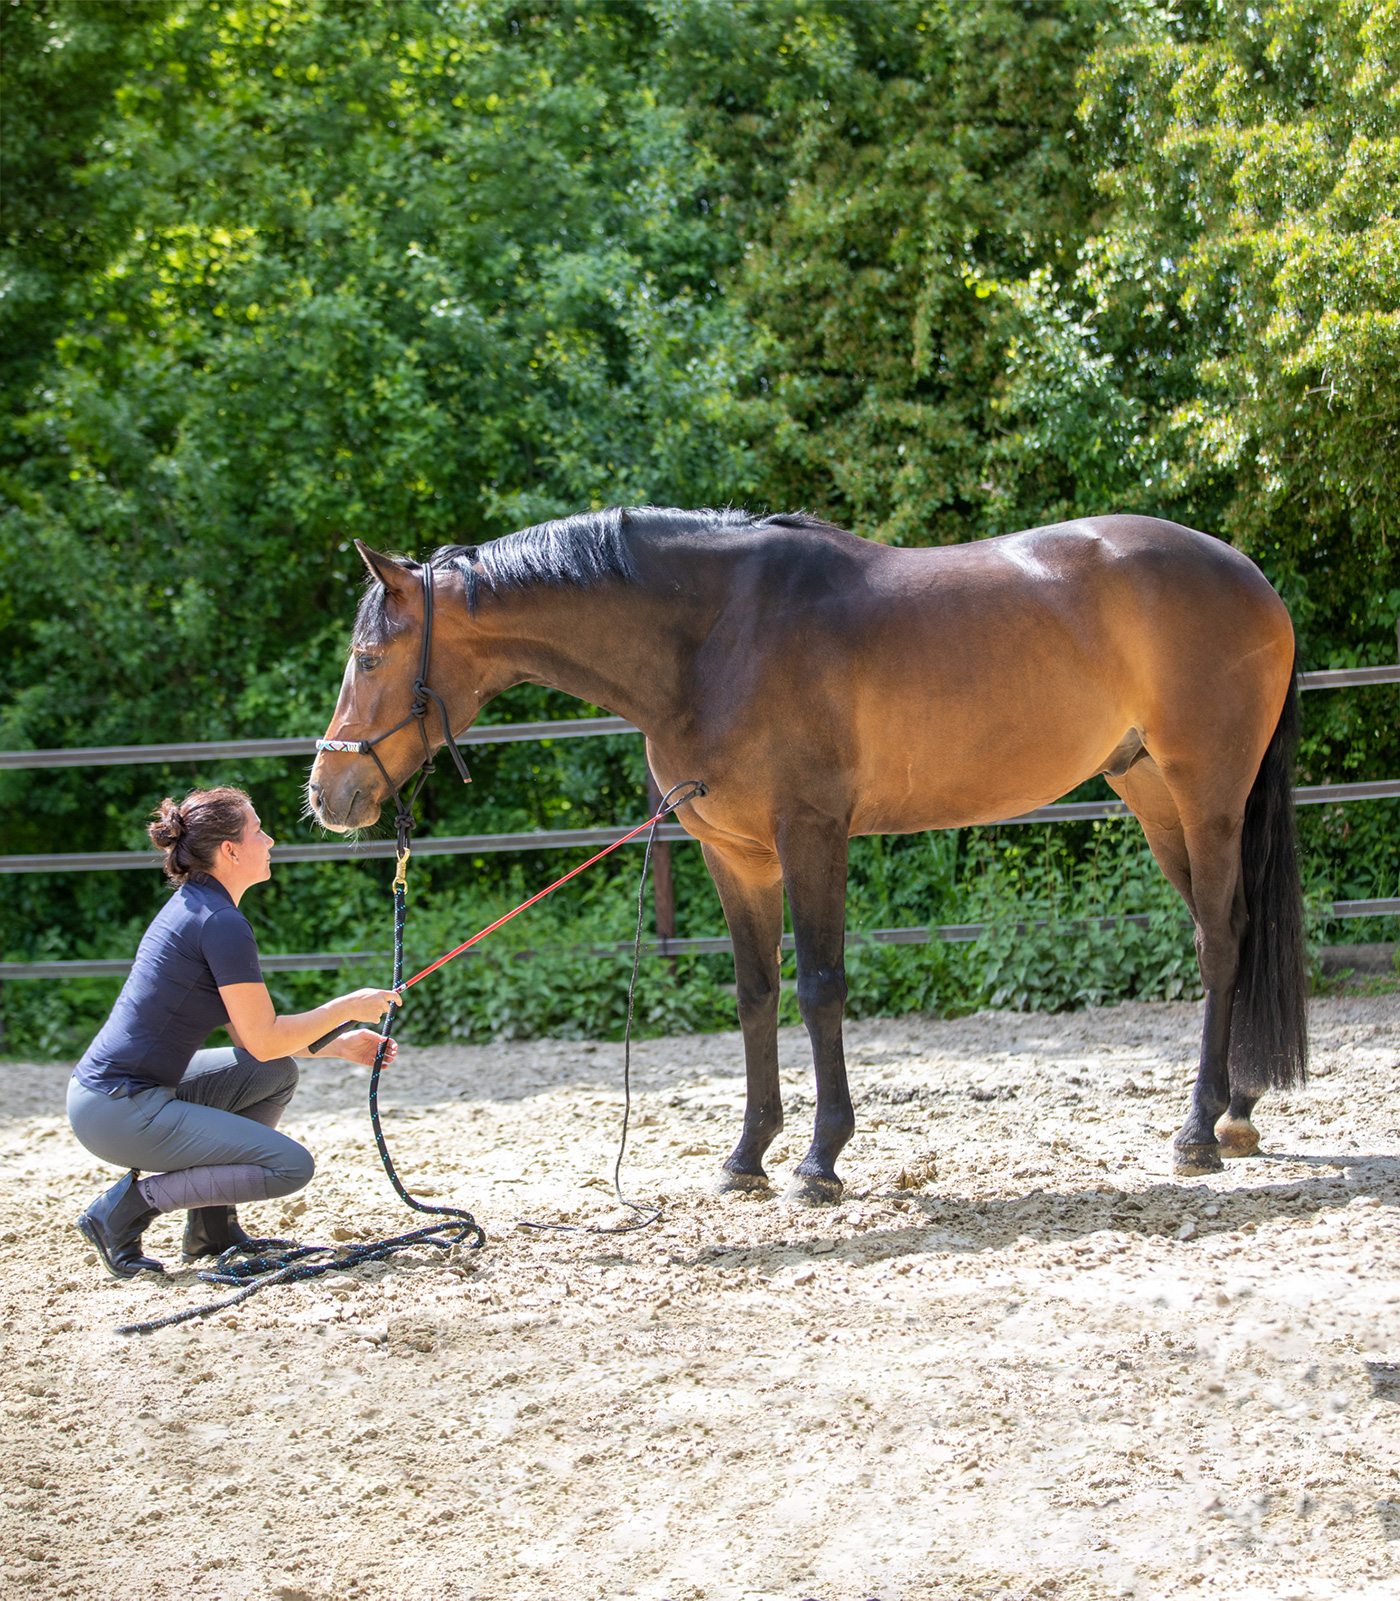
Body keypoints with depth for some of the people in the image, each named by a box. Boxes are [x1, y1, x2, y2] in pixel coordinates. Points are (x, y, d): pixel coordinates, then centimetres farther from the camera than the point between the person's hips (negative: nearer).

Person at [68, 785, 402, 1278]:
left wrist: (340, 1045, 16)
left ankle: (212, 1226, 18)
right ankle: (129, 1204, -5)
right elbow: (264, 1041, -14)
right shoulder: (221, 923, -15)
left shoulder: (193, 906, 14)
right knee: (290, 1165, -10)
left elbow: (250, 1031, 20)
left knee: (278, 1076, 20)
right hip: (120, 1112, -10)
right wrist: (348, 1007, -2)